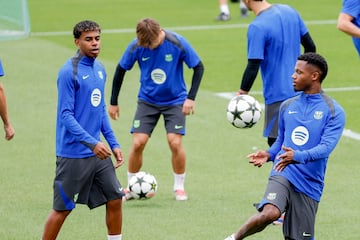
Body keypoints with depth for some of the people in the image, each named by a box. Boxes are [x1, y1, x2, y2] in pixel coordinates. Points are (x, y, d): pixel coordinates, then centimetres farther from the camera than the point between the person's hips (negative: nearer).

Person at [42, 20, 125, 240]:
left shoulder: (100, 69, 9)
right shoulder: (69, 72, -14)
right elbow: (66, 115, -17)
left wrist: (114, 143, 12)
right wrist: (92, 143, -24)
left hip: (98, 153, 7)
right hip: (73, 154, -7)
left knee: (115, 200, 4)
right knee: (62, 209, 0)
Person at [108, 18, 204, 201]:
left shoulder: (178, 43, -20)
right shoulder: (136, 46, -15)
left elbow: (198, 67, -9)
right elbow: (121, 70, 0)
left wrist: (191, 97, -16)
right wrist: (113, 102, 4)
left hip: (175, 101, -2)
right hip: (147, 101, 2)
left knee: (175, 142, -13)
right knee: (138, 143, -8)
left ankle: (179, 187, 7)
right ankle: (131, 187, 9)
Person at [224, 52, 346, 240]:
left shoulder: (333, 111, -2)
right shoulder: (287, 106, 13)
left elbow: (326, 147, -15)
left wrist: (298, 157, -32)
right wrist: (268, 154, 2)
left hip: (310, 184, -1)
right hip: (282, 175, 1)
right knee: (270, 212, -28)